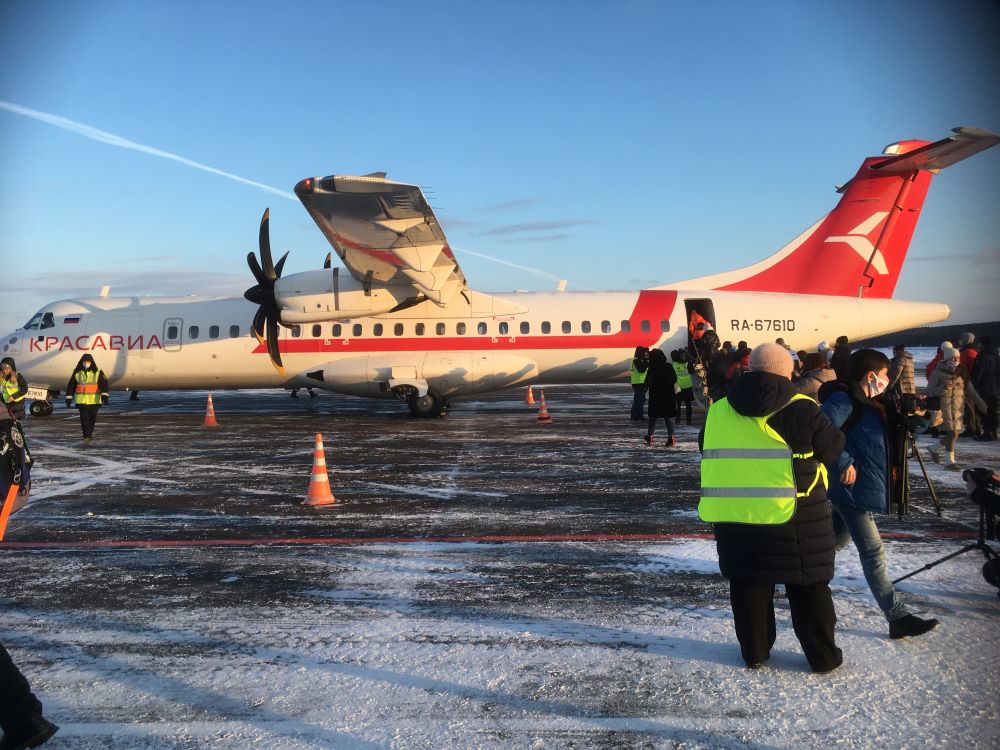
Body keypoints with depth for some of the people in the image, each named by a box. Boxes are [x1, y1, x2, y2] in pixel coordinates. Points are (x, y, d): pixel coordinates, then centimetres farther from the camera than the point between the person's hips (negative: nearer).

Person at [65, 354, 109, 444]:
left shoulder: (97, 372, -1)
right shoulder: (77, 373, 5)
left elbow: (104, 383, -10)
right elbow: (71, 385, 11)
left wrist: (104, 395, -23)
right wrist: (69, 398, 8)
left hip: (94, 400, 0)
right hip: (81, 400, 0)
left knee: (92, 418, 10)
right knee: (84, 418, -8)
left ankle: (89, 434, 29)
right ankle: (87, 436, -9)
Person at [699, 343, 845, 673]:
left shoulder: (718, 411, 4)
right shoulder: (801, 408, -8)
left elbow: (707, 451, 15)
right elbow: (833, 446, 1)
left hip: (733, 513, 3)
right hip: (793, 513, -3)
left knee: (748, 582, 16)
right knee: (808, 586, 12)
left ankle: (754, 651, 27)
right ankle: (823, 656, 24)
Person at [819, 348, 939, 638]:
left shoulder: (868, 404, 14)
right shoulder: (843, 399, -18)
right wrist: (843, 464, -27)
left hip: (865, 487, 11)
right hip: (853, 487, -11)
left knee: (838, 541, 21)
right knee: (873, 553, -6)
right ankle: (898, 617, -1)